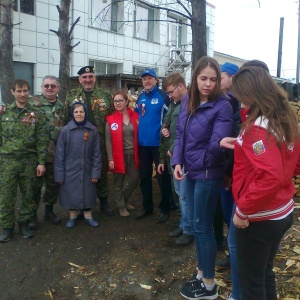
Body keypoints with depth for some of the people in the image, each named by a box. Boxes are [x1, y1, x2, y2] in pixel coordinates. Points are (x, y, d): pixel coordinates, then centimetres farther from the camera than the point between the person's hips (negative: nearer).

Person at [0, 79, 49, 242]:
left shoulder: (37, 114, 0)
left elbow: (42, 140, -2)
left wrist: (41, 162, -7)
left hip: (29, 161, 0)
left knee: (28, 194, 9)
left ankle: (24, 222, 26)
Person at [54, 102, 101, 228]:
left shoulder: (93, 130, -6)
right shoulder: (65, 130, -10)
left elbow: (96, 153, -2)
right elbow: (59, 154, -7)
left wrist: (95, 172, -4)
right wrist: (59, 174, -7)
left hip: (87, 170, 1)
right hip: (70, 170, -1)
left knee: (87, 193, 13)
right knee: (71, 194, 11)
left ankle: (88, 216, 31)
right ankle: (72, 217, 31)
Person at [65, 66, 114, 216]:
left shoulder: (105, 95, 6)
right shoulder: (71, 95, 6)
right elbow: (66, 118, 6)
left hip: (100, 141, 0)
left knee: (102, 171, 8)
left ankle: (103, 202, 23)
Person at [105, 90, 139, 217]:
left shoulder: (135, 116, 2)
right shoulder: (111, 119, -6)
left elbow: (138, 135, 6)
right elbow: (108, 141, -6)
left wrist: (138, 154, 0)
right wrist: (110, 159, -11)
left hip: (133, 154, 3)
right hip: (118, 155, -3)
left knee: (134, 180, 11)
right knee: (119, 183, 8)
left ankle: (124, 201, 36)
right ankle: (121, 206, 27)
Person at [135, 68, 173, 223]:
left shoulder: (163, 96, -8)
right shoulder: (140, 97, 12)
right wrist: (138, 132, 11)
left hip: (159, 143, -6)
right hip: (143, 143, 7)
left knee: (162, 176, 3)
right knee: (144, 176, 14)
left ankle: (165, 209, 16)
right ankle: (147, 207, 28)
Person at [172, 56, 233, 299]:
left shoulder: (222, 106, -16)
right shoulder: (187, 101, 4)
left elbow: (217, 143, -24)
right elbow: (180, 134, 8)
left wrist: (222, 143, -47)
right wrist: (178, 162, -4)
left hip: (208, 174, -7)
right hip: (190, 172, 7)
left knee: (203, 227, 3)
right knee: (196, 223, 17)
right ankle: (202, 273, 36)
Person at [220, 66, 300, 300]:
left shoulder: (258, 127, -23)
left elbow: (270, 178, -33)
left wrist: (243, 210, -20)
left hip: (259, 218, -8)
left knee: (251, 280, 12)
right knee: (265, 273, 26)